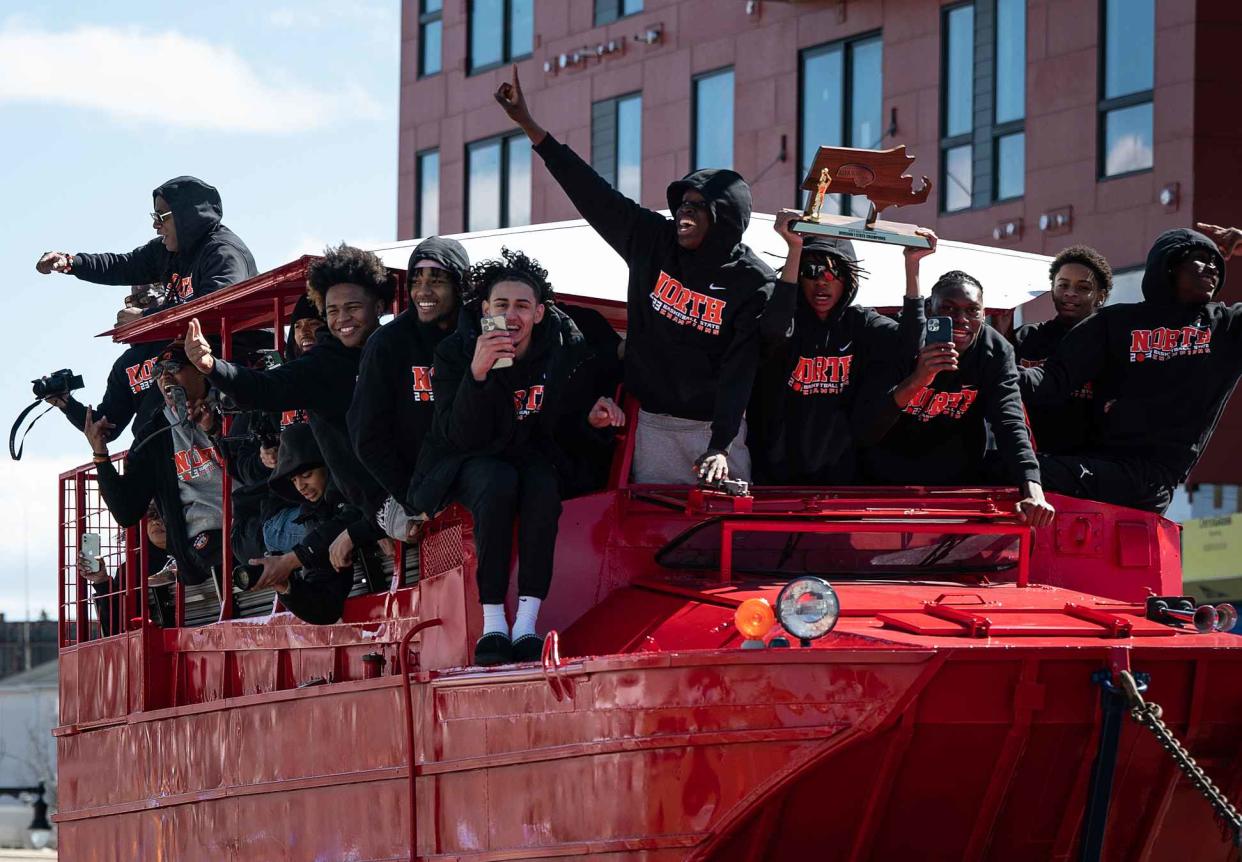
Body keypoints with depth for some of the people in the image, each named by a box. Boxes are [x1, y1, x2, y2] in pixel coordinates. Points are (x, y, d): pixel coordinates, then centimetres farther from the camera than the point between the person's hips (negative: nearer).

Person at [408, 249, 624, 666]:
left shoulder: (566, 347, -9)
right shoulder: (456, 351, -15)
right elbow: (462, 436, -23)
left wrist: (593, 418, -13)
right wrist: (477, 373, -37)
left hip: (533, 456, 2)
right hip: (471, 462, -2)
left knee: (544, 488, -33)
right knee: (499, 484, -36)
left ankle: (527, 624, -34)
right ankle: (493, 624, -33)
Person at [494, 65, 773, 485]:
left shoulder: (754, 283, -10)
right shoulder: (652, 241, 2)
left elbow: (740, 371, -18)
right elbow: (595, 195, 4)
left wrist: (719, 447, -29)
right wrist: (527, 123, 3)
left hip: (713, 423, -3)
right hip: (652, 422, 3)